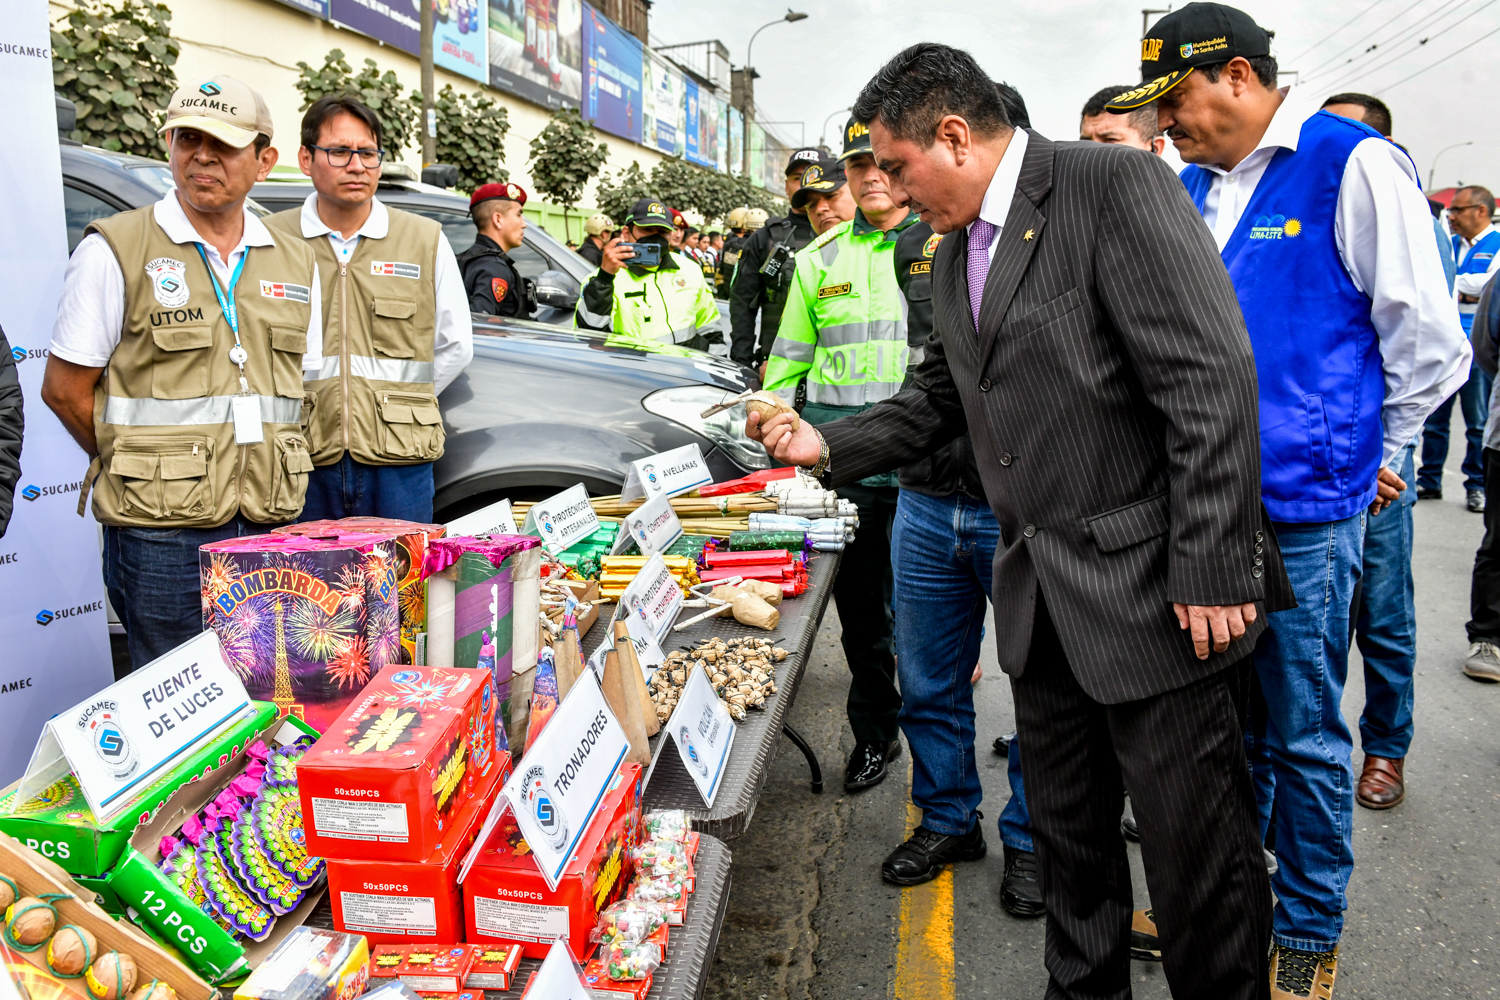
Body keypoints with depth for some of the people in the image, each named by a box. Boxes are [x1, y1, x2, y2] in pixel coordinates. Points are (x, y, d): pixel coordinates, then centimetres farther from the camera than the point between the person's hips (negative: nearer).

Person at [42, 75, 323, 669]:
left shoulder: (296, 263, 11)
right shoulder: (114, 251, -2)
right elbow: (65, 391, -1)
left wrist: (266, 478, 6)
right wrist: (142, 468, -2)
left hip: (272, 529, 4)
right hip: (161, 535, -4)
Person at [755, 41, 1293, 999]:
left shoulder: (1116, 184, -13)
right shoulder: (954, 254, 13)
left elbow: (1213, 381, -19)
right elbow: (940, 400, 21)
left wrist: (1212, 571, -21)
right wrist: (828, 444, 8)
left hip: (1158, 593, -7)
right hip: (1042, 596, 8)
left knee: (1198, 848, 6)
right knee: (1068, 830, 20)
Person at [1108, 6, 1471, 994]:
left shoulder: (1352, 164, -8)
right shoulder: (1194, 187, 12)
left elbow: (1429, 342, -6)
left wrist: (1364, 459, 3)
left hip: (1302, 512, -6)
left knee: (1306, 734, 6)